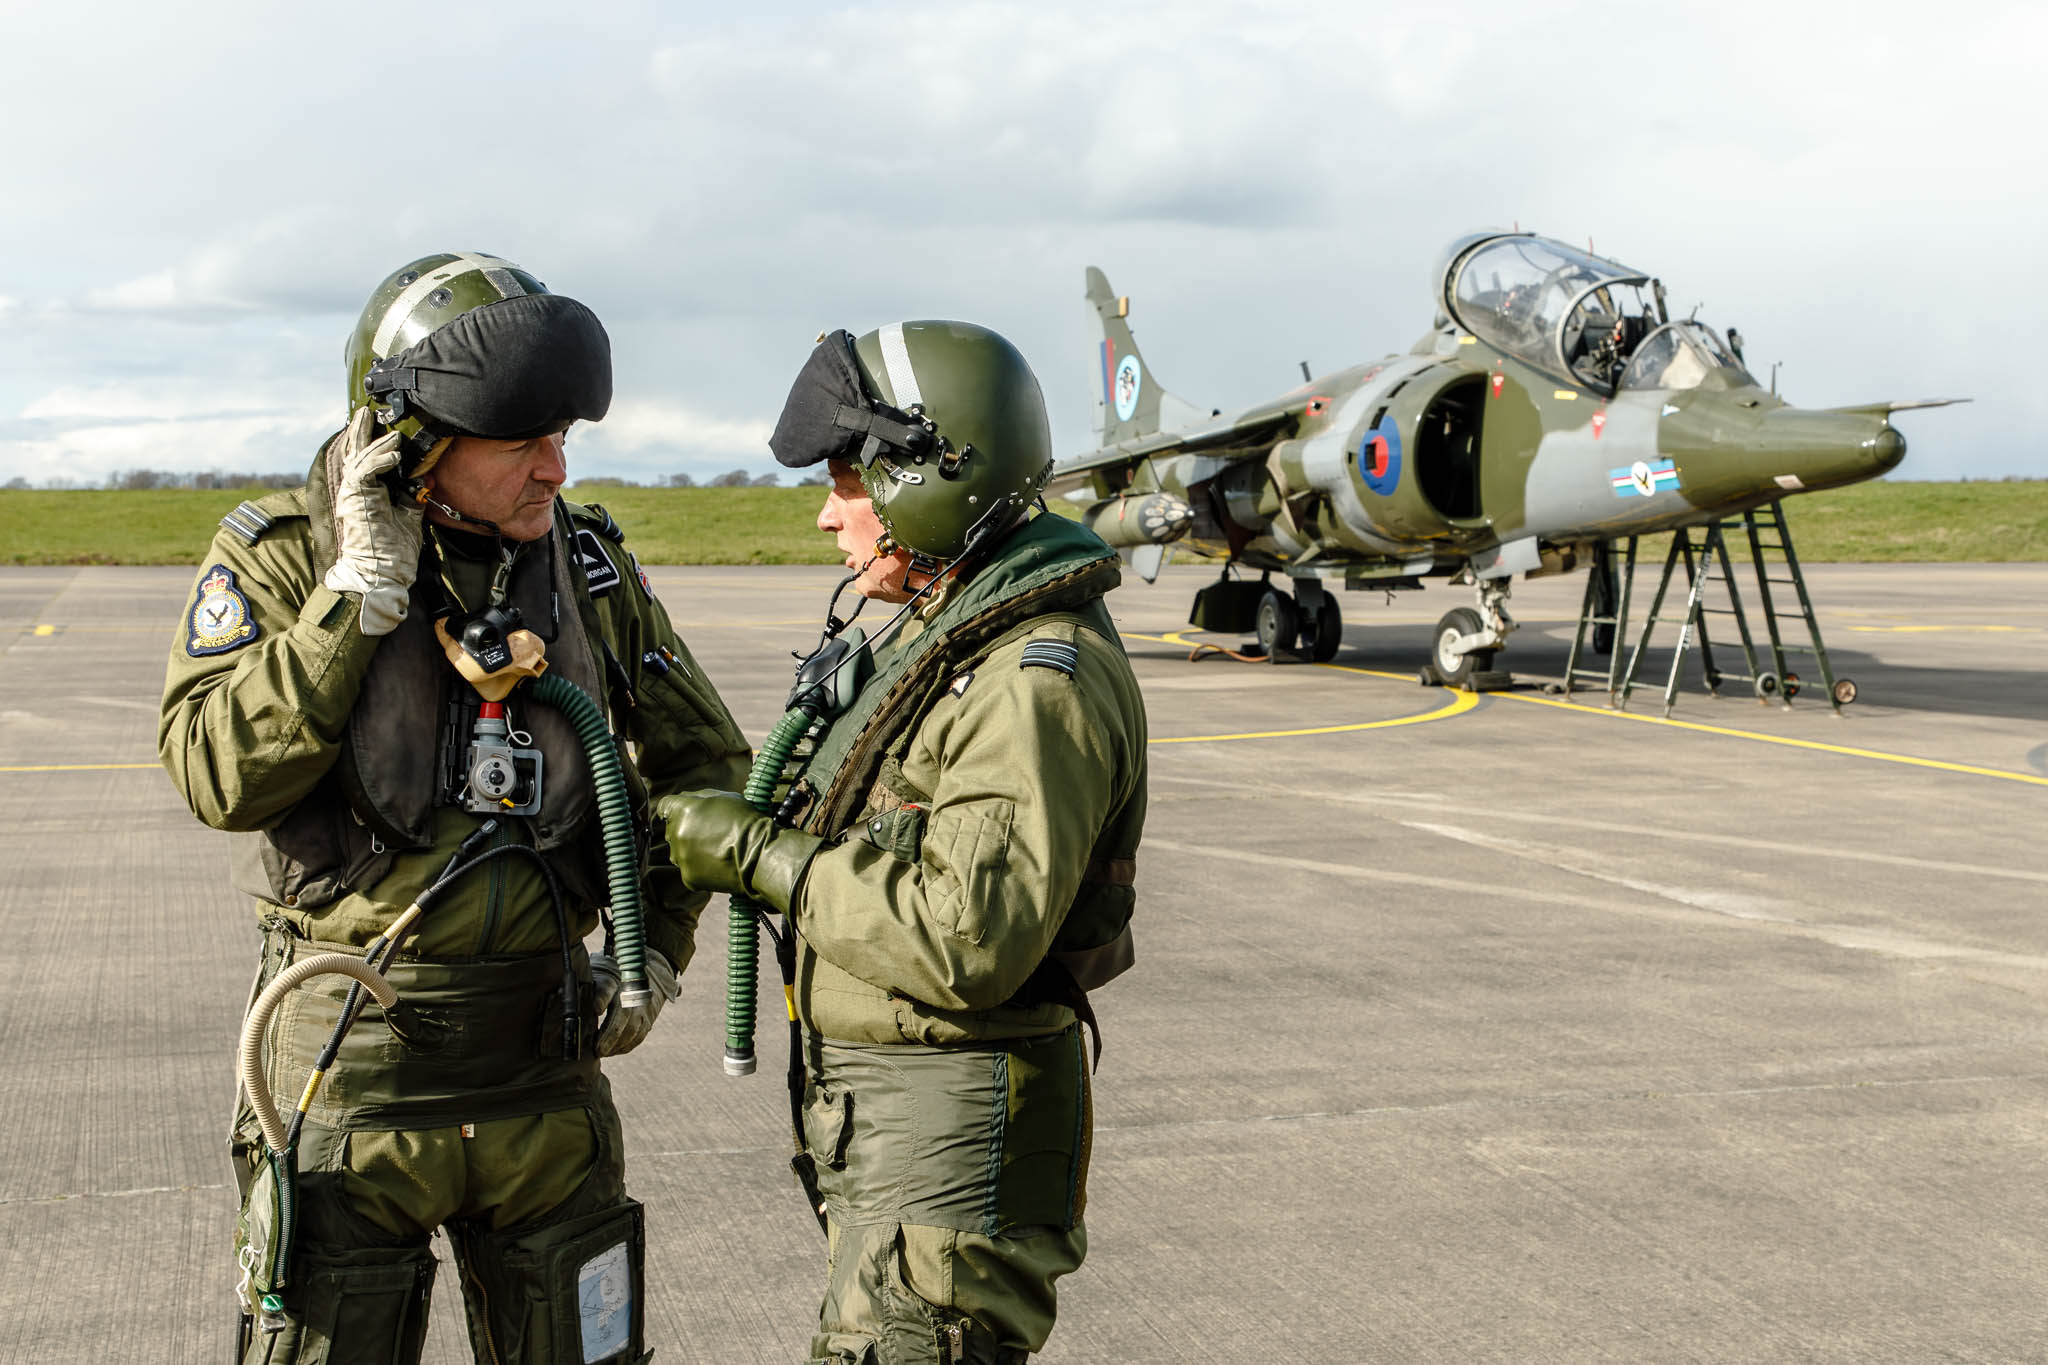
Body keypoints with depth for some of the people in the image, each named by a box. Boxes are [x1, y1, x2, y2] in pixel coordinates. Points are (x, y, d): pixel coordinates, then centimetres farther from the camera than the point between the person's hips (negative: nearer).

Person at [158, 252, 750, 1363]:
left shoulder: (587, 565, 3)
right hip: (351, 1062, -3)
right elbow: (220, 775, -21)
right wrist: (364, 588, -22)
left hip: (544, 1056, 3)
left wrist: (656, 946, 4)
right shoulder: (281, 554, -7)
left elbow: (701, 759, 14)